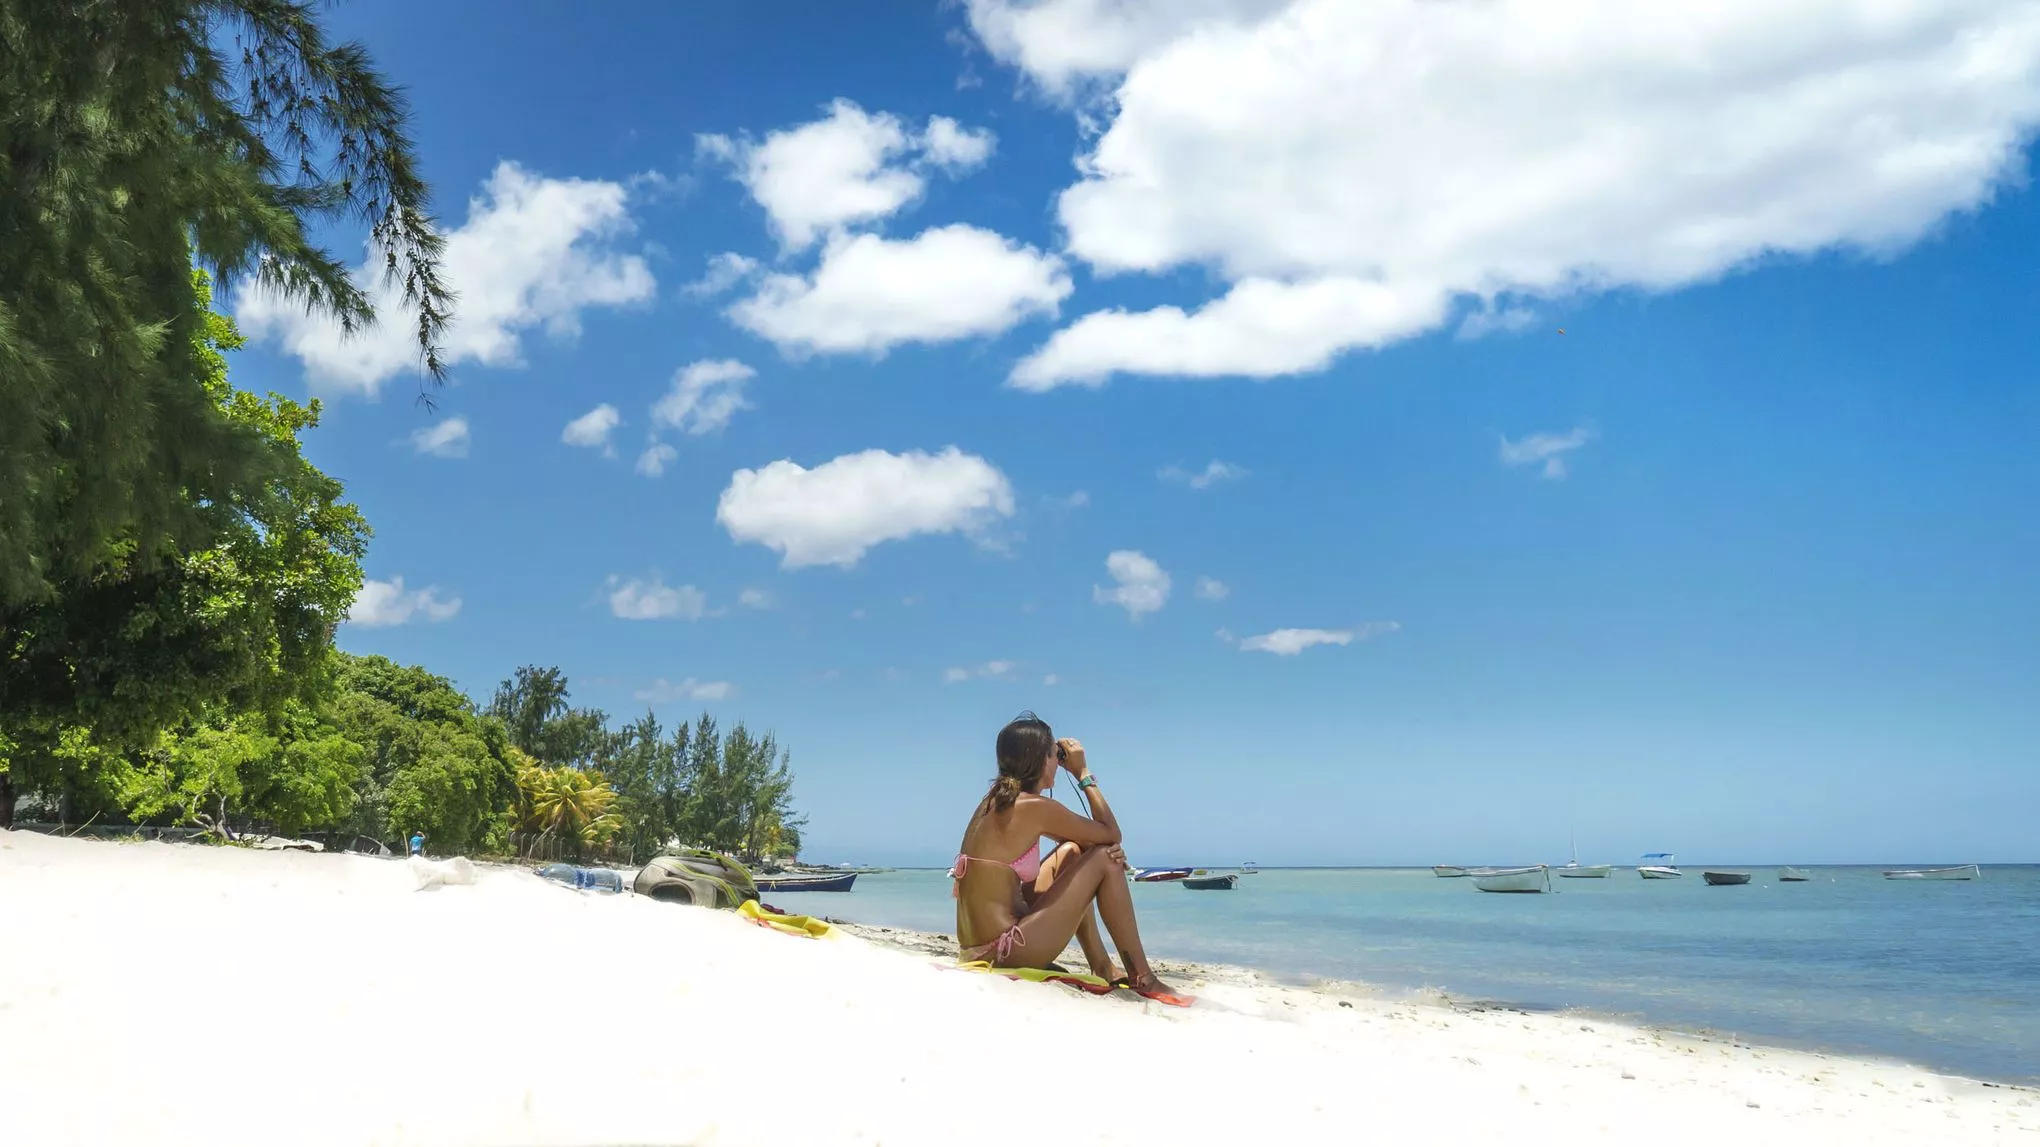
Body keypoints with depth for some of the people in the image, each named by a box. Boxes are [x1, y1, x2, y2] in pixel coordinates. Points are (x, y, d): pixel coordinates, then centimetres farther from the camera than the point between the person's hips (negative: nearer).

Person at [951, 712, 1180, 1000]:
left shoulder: (996, 801, 12)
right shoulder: (1034, 806, -15)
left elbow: (1077, 835, 22)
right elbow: (1112, 834, -3)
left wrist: (1103, 847, 2)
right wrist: (1083, 772, 4)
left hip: (978, 947, 9)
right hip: (1003, 952, -9)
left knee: (1074, 852, 21)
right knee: (1105, 860, -2)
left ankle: (1102, 969, 21)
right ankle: (1143, 979, 5)